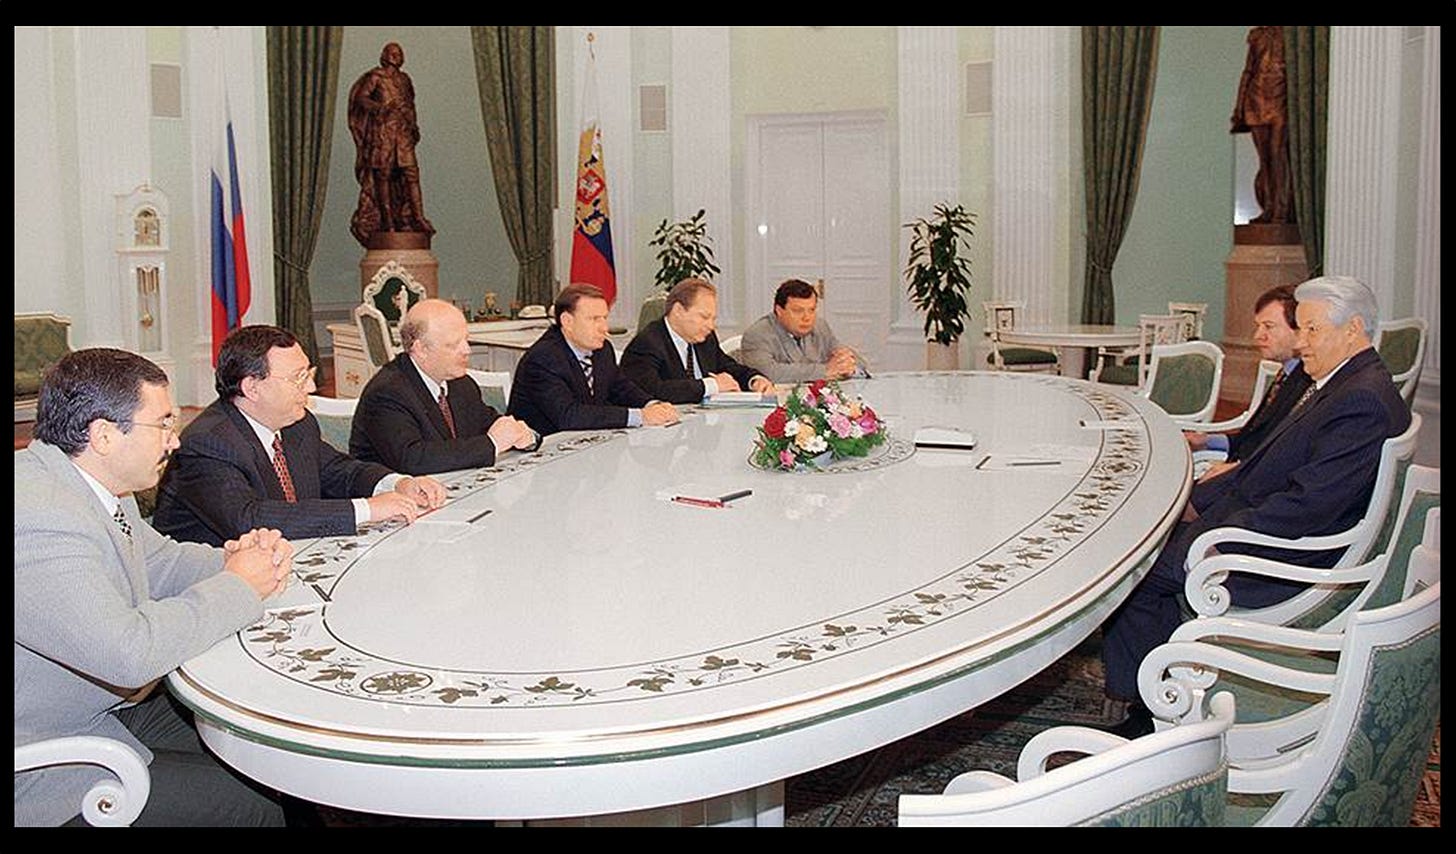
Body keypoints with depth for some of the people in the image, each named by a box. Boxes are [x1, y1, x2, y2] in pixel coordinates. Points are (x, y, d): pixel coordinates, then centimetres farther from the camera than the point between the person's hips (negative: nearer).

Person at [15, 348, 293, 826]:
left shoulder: (88, 484, 2)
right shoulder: (36, 521, -31)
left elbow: (159, 561, 15)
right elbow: (128, 652, -36)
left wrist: (232, 559, -7)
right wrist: (239, 585, -22)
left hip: (109, 708, 10)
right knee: (256, 807, -12)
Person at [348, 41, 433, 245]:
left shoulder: (404, 78, 19)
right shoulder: (375, 76, 1)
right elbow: (361, 98, -9)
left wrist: (414, 125, 14)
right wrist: (378, 107, -27)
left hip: (403, 131, 5)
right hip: (383, 130, -5)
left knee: (411, 173, -7)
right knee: (383, 174, -5)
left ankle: (417, 218, -11)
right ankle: (387, 220, -4)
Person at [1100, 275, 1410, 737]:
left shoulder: (1363, 401, -21)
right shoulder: (1338, 384, 12)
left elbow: (1308, 505, -26)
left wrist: (1216, 542, -23)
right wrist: (1197, 500, 8)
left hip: (1279, 561, -10)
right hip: (1250, 518, 10)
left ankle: (1150, 711, 5)